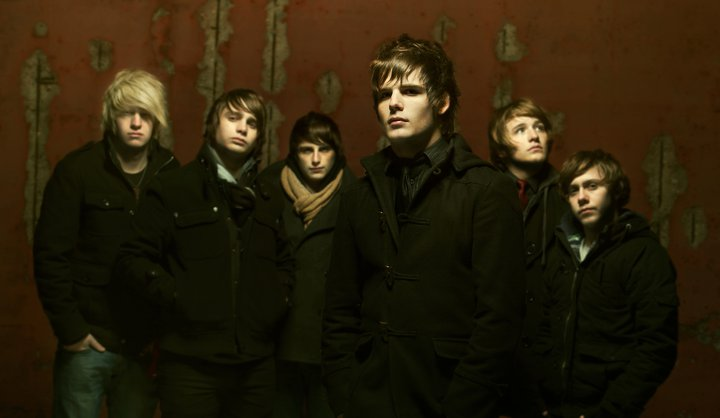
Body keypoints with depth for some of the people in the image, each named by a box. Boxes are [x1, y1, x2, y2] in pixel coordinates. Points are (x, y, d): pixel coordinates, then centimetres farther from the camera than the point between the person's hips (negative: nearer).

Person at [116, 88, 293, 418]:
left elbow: (284, 263, 28)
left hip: (256, 365, 5)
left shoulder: (267, 201, 17)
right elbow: (134, 259, -3)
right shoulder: (172, 189, 2)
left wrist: (278, 301, 10)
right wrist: (175, 297, -13)